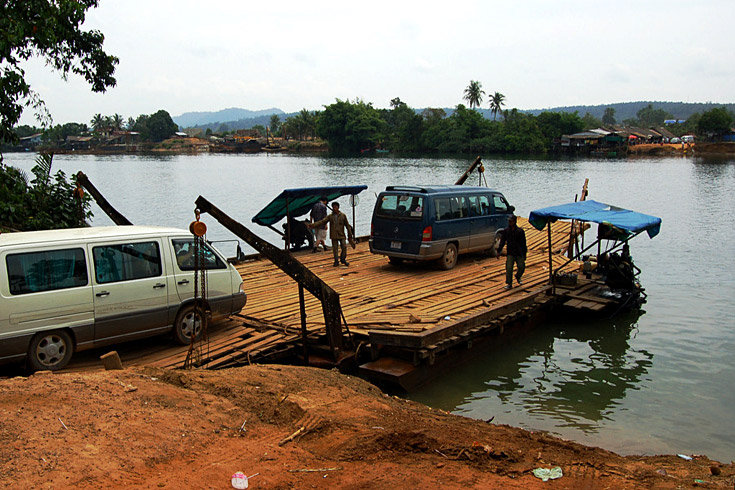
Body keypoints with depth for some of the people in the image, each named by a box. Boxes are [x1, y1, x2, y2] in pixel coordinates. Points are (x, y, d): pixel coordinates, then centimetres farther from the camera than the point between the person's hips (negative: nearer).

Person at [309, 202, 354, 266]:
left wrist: (350, 236, 5)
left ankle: (343, 259, 15)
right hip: (334, 236, 1)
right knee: (335, 249, 2)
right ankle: (336, 261, 15)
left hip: (341, 235, -1)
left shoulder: (343, 215, 1)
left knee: (344, 247, -6)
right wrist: (313, 225, -16)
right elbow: (322, 222, -4)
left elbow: (347, 225, 4)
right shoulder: (330, 216, 3)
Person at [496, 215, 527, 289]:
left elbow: (523, 243, 2)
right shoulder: (506, 231, 3)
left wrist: (524, 254, 1)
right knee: (509, 269, -7)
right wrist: (498, 251, -2)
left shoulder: (520, 231, -1)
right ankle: (509, 284, 1)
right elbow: (502, 242, 6)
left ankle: (518, 277, 35)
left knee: (521, 267, 4)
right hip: (510, 253, 0)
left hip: (519, 253, 0)